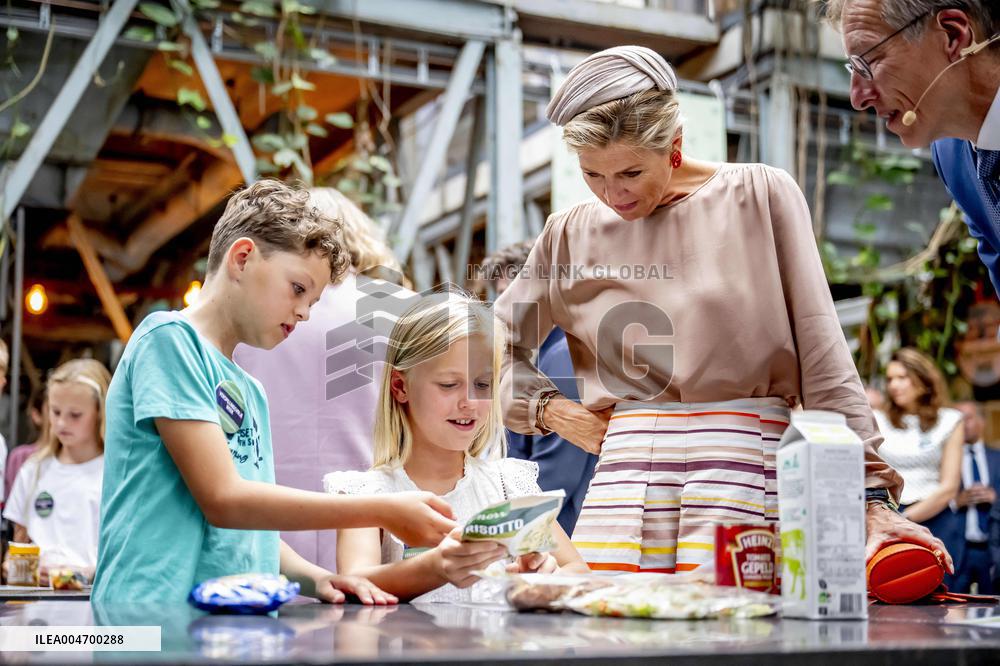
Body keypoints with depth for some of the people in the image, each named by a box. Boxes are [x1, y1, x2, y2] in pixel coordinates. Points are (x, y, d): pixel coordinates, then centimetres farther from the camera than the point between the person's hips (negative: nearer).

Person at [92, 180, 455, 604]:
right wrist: (385, 511, -10)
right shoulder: (169, 337, -3)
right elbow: (223, 500, -12)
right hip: (152, 620, -7)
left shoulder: (251, 392, 20)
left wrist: (315, 579, 0)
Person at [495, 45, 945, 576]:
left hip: (742, 461, -3)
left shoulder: (761, 196, 4)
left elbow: (822, 351, -1)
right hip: (625, 467, 3)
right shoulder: (570, 235, 13)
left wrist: (873, 496, -5)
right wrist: (554, 412, 4)